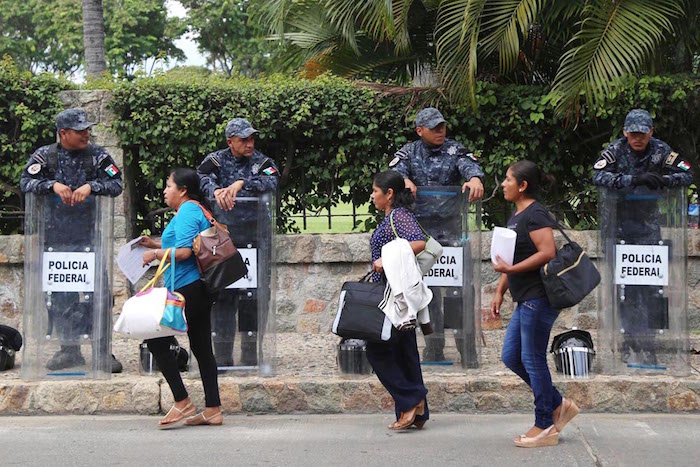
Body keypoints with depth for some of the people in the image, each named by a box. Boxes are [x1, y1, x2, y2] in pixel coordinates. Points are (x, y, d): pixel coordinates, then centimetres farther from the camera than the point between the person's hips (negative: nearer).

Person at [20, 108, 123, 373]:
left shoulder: (97, 156, 2)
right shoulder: (45, 156, 3)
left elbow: (116, 184, -5)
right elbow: (26, 183, -6)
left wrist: (90, 186, -21)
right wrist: (53, 185, -21)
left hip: (90, 236, -1)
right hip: (57, 238, 1)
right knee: (60, 295, 6)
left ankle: (103, 350, 3)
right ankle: (69, 349, 17)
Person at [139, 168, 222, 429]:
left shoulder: (187, 212, -12)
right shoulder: (196, 211, 20)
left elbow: (184, 251, -21)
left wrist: (154, 254, -9)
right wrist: (155, 244, 22)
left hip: (186, 288, -10)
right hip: (200, 290, 10)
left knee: (157, 341, -7)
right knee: (201, 348, 10)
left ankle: (182, 403, -7)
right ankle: (213, 410, 11)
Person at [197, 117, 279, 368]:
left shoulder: (262, 162, 7)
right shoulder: (216, 161, 6)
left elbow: (271, 182, -13)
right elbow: (201, 177, -13)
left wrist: (242, 183, -26)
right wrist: (216, 190, -34)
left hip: (255, 239, 0)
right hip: (223, 238, 0)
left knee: (253, 296, -1)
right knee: (223, 295, 0)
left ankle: (250, 355, 7)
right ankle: (223, 357, 7)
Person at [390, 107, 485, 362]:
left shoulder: (455, 150, 4)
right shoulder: (409, 152, 8)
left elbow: (469, 165, -14)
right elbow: (394, 172, -8)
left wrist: (475, 179, -38)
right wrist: (403, 180, -32)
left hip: (451, 228, -2)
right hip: (420, 228, 2)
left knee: (457, 287, -7)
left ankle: (466, 345, 0)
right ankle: (434, 348, 12)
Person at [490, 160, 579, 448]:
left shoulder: (535, 214, -14)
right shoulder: (516, 216, 17)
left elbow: (548, 253, -24)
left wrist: (511, 269, -22)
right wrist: (500, 291, 19)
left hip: (539, 298, -10)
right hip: (525, 300, 10)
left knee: (533, 360, -3)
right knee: (510, 356, 12)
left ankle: (545, 428, 7)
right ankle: (558, 405, 21)